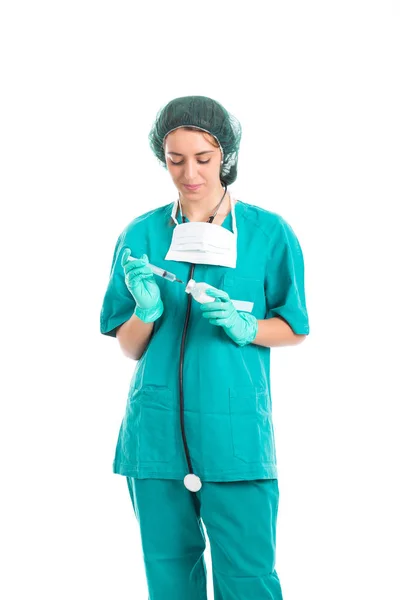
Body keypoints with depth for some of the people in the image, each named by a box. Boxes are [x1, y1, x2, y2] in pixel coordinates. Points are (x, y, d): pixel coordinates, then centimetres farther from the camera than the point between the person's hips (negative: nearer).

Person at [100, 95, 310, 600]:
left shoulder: (268, 233, 1)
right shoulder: (141, 235, 6)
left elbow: (294, 329, 7)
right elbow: (128, 349, 9)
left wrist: (243, 327, -13)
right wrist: (146, 309, -12)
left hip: (235, 431, -2)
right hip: (156, 430, 2)